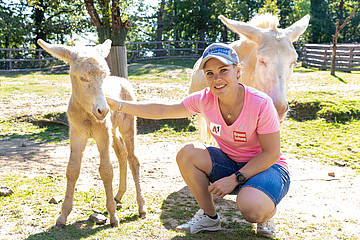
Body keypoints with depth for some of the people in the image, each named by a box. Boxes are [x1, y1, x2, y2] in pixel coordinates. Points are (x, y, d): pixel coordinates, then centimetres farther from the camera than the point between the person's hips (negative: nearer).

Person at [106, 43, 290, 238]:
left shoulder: (261, 104, -24)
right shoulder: (205, 99, -12)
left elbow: (271, 154, -19)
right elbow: (162, 110, -7)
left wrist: (234, 179, -25)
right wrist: (118, 105, -13)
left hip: (266, 167, -5)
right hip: (229, 163, 5)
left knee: (252, 208, -37)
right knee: (187, 153, -20)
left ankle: (266, 214, 4)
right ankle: (209, 217, -2)